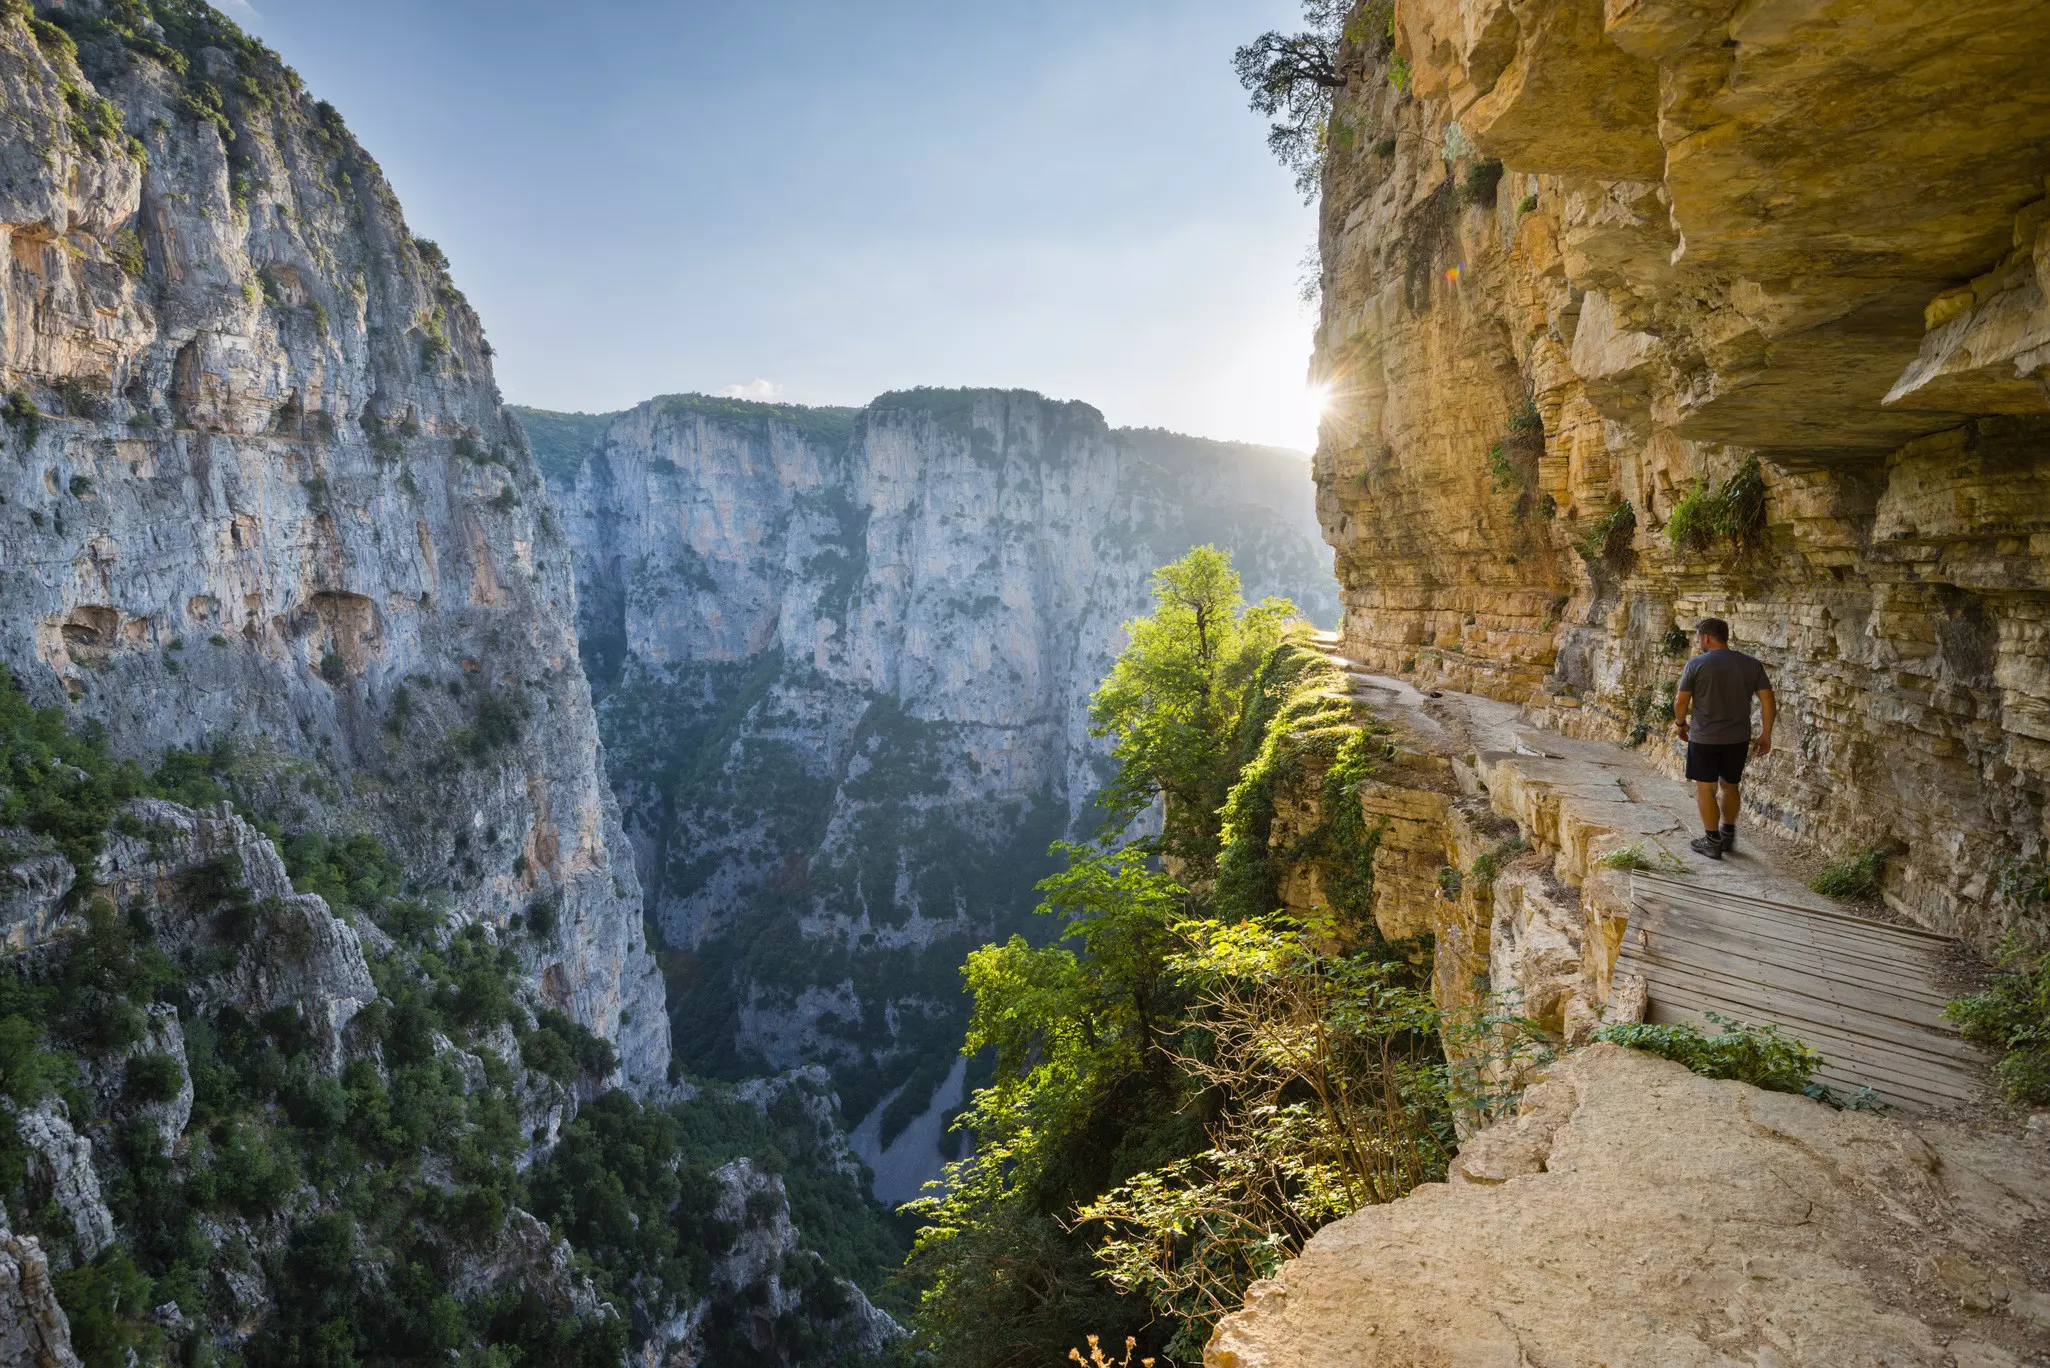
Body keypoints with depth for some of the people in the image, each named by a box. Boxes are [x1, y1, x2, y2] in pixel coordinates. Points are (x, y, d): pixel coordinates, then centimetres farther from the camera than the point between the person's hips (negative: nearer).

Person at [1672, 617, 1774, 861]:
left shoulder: (1696, 664, -9)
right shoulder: (1751, 665, 2)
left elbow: (1681, 701, -6)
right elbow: (1767, 700, 1)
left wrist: (1680, 724, 11)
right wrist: (1766, 735, 9)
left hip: (1704, 738, -4)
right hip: (1738, 738, 4)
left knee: (1705, 788, 6)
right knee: (1730, 785, 20)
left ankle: (1712, 842, 9)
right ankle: (1728, 836, 29)